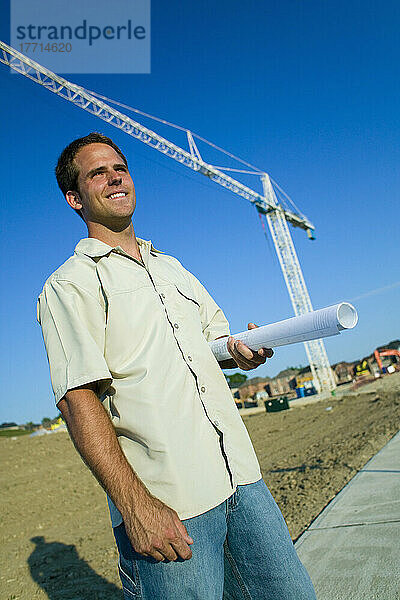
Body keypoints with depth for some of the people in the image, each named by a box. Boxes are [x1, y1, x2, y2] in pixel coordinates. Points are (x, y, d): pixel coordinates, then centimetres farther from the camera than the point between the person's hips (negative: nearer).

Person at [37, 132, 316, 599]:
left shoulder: (171, 267, 18)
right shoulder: (69, 285, -4)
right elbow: (77, 400, -13)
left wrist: (242, 351, -1)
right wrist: (136, 504, -20)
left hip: (240, 476, 6)